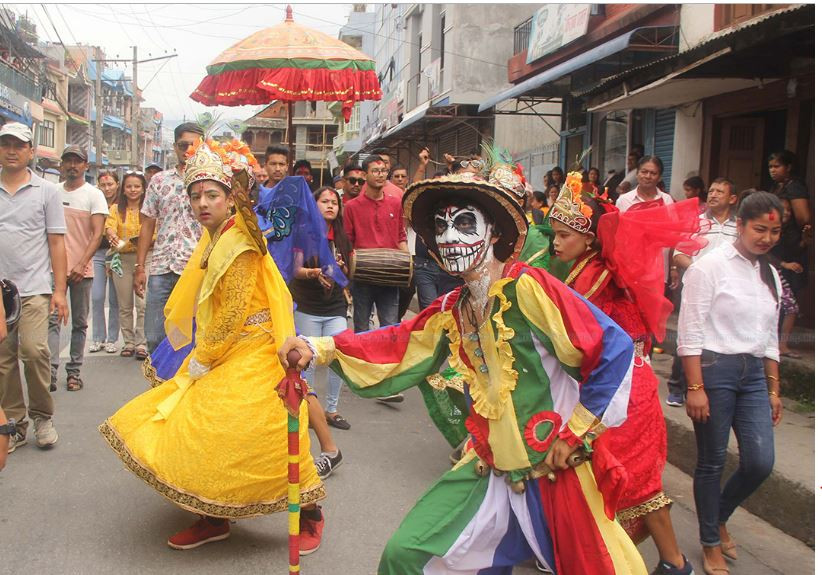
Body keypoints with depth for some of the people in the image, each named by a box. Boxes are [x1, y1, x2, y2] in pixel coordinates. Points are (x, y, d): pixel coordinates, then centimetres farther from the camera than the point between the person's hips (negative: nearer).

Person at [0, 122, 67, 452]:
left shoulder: (46, 191, 6)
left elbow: (56, 243, 4)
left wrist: (60, 290, -2)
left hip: (34, 288, -2)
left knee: (34, 351, -14)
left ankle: (42, 416, 6)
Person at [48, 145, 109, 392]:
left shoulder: (94, 195, 0)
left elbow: (97, 234, -8)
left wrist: (81, 264, -18)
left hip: (81, 270, -2)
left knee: (79, 323, 6)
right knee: (51, 319, -6)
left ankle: (74, 372, 13)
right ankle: (50, 371, -8)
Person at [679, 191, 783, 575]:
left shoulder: (770, 275, 14)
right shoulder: (710, 266, -8)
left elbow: (769, 337, 19)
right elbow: (690, 332, -12)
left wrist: (773, 389, 16)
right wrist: (695, 387, -15)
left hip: (753, 374, 6)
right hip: (714, 369, -6)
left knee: (760, 463, 1)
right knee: (712, 462, 4)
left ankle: (720, 517, 30)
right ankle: (710, 544, 23)